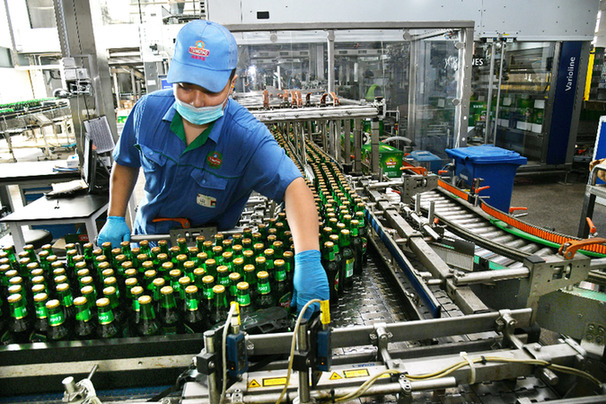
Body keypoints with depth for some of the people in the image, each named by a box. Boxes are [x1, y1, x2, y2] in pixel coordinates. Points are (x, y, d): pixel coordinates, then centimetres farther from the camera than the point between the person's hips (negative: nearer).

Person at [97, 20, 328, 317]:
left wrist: (308, 260, -52)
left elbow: (293, 187, -38)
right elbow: (125, 162, 7)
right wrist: (115, 219, 2)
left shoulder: (246, 136, -27)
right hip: (147, 236, 3)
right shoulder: (148, 110, -12)